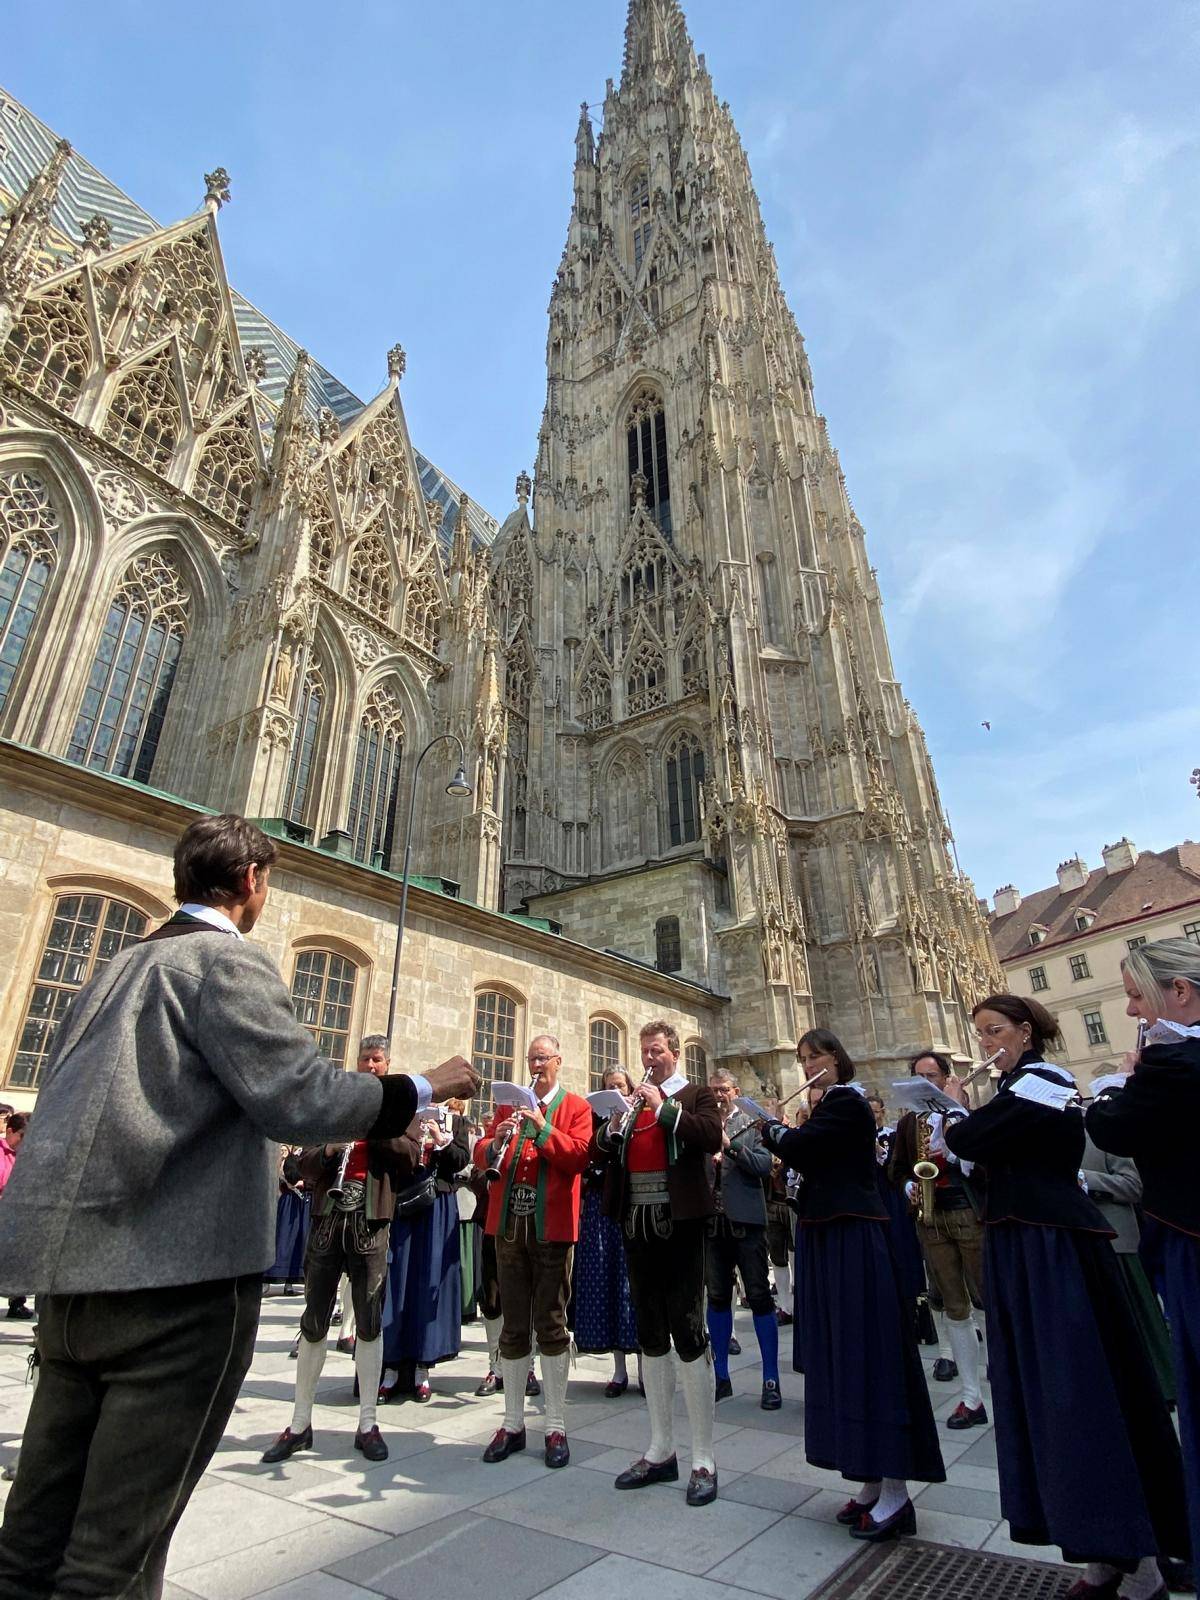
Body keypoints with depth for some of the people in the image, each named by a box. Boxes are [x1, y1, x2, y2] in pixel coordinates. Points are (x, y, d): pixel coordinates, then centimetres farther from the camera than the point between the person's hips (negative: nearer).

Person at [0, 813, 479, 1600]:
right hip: (179, 1272, -8)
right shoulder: (228, 958, -11)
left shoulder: (119, 966, 15)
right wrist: (424, 1087, -9)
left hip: (72, 1266, 9)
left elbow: (68, 1100, 21)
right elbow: (301, 1099, -22)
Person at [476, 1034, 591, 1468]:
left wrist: (542, 1127, -21)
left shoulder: (576, 1106, 2)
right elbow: (482, 1153, 8)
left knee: (551, 1324, 3)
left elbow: (579, 1156, -11)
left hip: (552, 1226, -3)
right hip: (509, 1223, 4)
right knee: (513, 1325, 11)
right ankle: (512, 1423, 23)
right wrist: (496, 1142, -15)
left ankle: (556, 1427, 15)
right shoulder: (510, 1103, 13)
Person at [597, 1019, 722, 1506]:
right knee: (651, 1338, 14)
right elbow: (602, 1150, 10)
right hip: (637, 1224, 5)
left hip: (678, 1223, -5)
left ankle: (703, 1461, 12)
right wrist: (612, 1130, -11)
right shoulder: (631, 1097, 15)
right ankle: (660, 1452, 26)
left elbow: (712, 1138, -17)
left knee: (689, 1336, 0)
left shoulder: (696, 1095, 2)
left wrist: (665, 1106, -19)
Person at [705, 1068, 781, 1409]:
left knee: (759, 1297, 2)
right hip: (711, 1221, 3)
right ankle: (721, 1376, 24)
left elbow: (765, 1165, -10)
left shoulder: (751, 1122, 2)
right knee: (717, 1297, 11)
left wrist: (731, 1144, -20)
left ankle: (771, 1380, 13)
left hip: (745, 1220, -3)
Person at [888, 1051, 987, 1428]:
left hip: (971, 1213, -4)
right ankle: (972, 1399, 18)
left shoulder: (968, 1112, 0)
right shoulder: (907, 1122, 12)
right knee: (953, 1308, 9)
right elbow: (896, 1170, 13)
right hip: (930, 1218, 4)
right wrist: (909, 1188, -7)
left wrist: (954, 1154, -22)